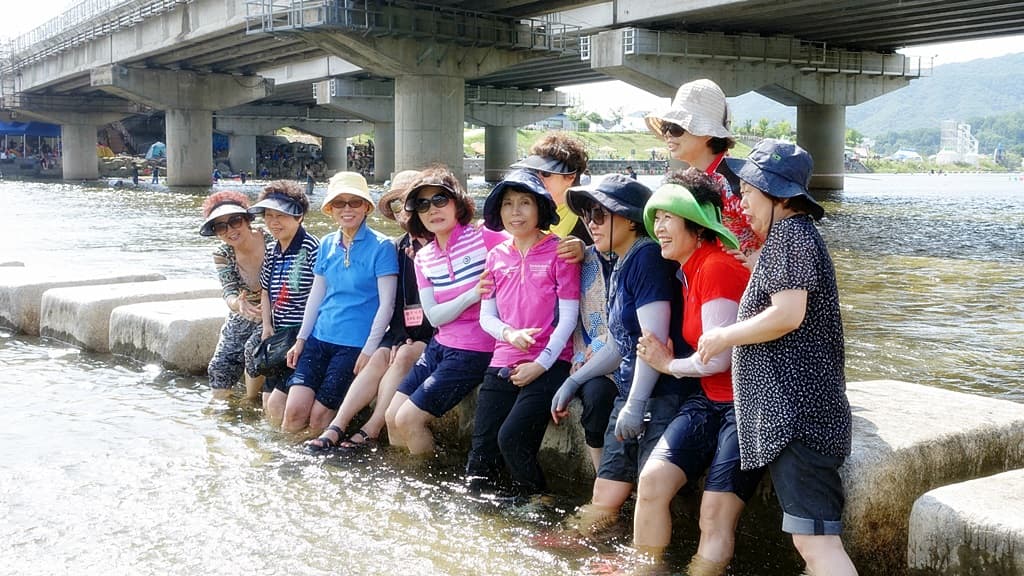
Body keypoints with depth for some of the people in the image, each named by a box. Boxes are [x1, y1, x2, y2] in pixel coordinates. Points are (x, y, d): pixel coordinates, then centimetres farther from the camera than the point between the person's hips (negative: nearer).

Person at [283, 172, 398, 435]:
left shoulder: (381, 246, -7)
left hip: (355, 344, -4)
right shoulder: (327, 244, 10)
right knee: (295, 409, -8)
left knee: (319, 414, -5)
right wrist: (301, 338, 11)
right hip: (320, 337, 5)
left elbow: (386, 303, -10)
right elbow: (316, 294, 16)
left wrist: (369, 350, -14)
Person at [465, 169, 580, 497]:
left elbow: (568, 316, -6)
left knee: (511, 437, -20)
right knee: (481, 454, 0)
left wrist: (540, 365, -11)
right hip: (503, 364, 5)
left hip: (548, 365, -5)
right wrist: (509, 333, -10)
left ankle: (534, 496, 5)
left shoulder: (558, 252, -4)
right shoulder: (496, 256, 11)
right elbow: (486, 316, 12)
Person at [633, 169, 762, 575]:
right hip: (711, 400, 8)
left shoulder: (717, 267, -17)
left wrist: (667, 364, -1)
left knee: (716, 517, -11)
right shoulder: (689, 271, 13)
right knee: (652, 480, -7)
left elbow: (717, 358, -17)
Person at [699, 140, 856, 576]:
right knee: (810, 538, 9)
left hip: (796, 413, -11)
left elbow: (787, 313, -21)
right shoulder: (794, 234, 25)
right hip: (793, 412, 11)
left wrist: (725, 337, -8)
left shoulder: (789, 234, -9)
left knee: (816, 540, -15)